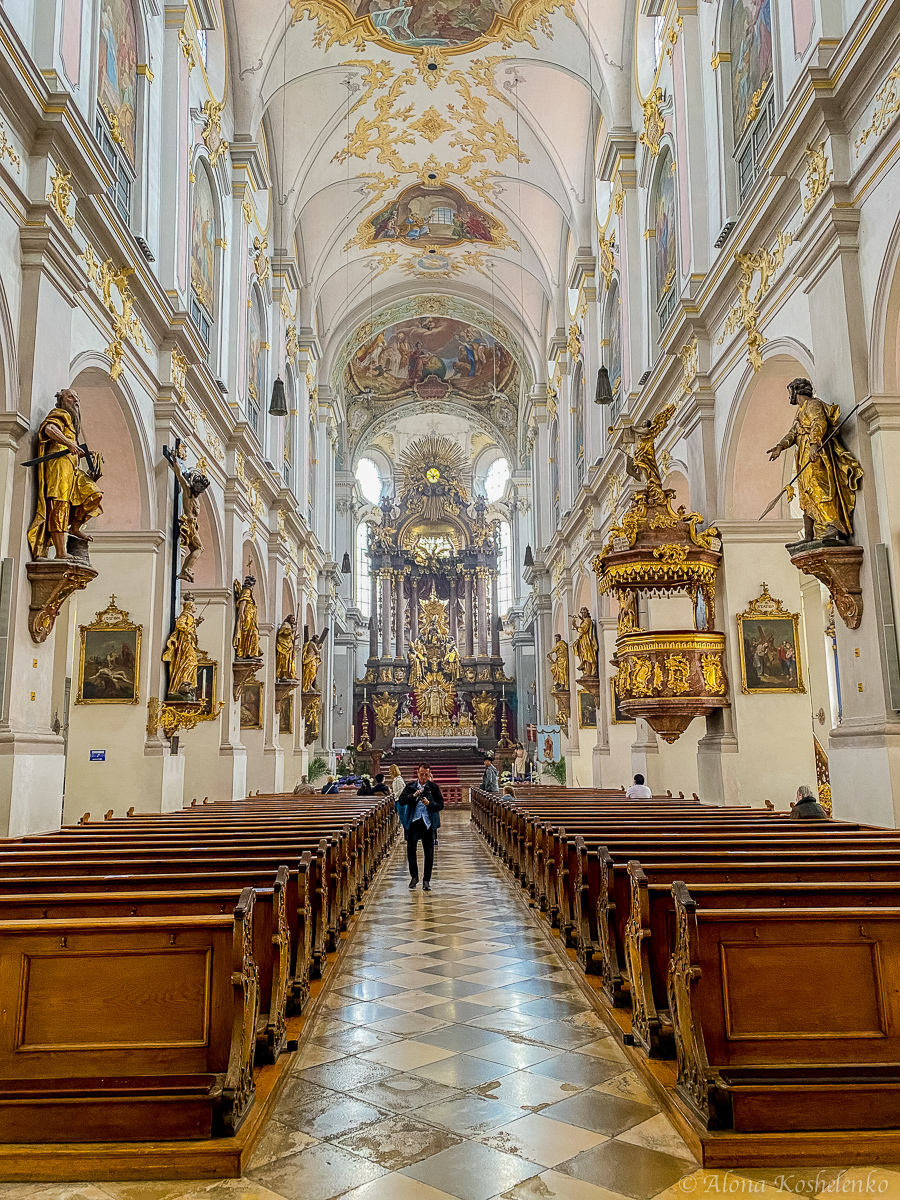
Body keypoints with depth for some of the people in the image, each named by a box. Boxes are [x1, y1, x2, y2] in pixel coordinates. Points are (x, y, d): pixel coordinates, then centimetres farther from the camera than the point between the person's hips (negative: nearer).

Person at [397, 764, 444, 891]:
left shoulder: (434, 787, 3)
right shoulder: (410, 786, 5)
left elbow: (440, 804, 0)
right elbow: (401, 801, -5)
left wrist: (429, 804, -18)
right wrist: (413, 796, -20)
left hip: (428, 823, 0)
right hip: (414, 822, 0)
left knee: (429, 853, 4)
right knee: (411, 850, -3)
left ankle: (426, 880, 16)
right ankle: (414, 877, 17)